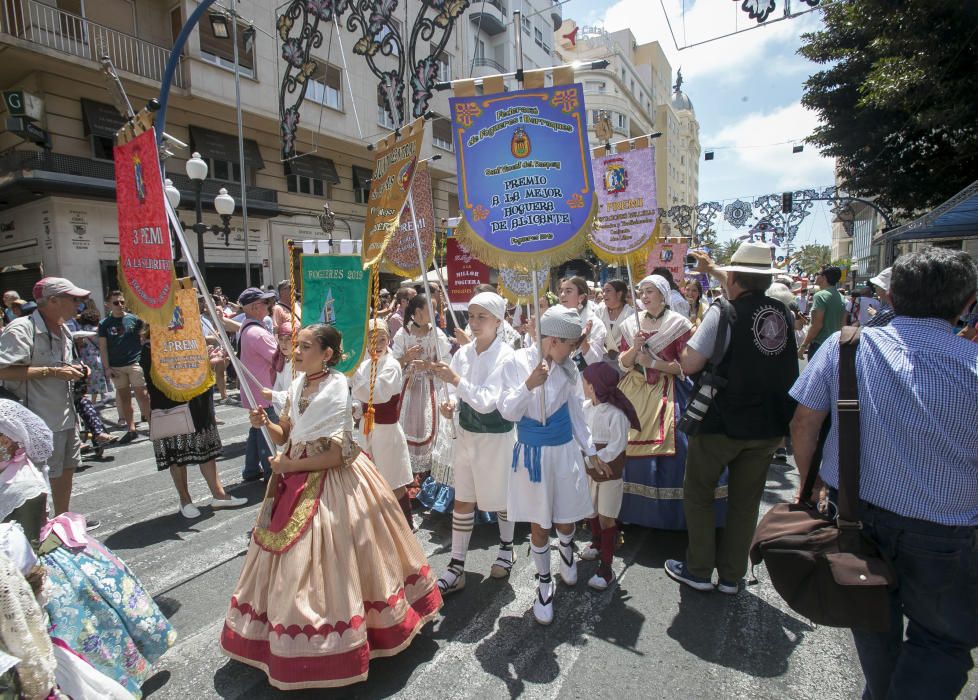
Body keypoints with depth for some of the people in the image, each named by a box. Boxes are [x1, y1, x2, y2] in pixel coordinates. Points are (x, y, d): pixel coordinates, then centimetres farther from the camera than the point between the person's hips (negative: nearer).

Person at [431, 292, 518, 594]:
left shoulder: (506, 355, -17)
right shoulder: (463, 353, -1)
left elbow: (487, 401, -24)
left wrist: (455, 379, -31)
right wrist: (451, 404, -11)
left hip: (497, 436, -5)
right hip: (466, 433, 5)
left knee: (501, 497, 15)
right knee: (463, 500, 10)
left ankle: (506, 548, 41)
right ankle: (456, 567, 21)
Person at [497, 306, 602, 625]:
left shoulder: (569, 368, -2)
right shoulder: (517, 363, -12)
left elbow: (576, 412, 8)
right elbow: (507, 412, -14)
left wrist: (591, 451, 12)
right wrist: (528, 385, -30)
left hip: (565, 449, 3)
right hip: (532, 452, -2)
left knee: (566, 519, 14)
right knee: (539, 524, 9)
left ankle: (566, 550, 50)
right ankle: (544, 582, 33)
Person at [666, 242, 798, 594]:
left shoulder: (722, 312, -17)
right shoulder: (782, 312, 3)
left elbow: (689, 365, -20)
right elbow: (749, 296, 24)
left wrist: (686, 346, 1)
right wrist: (713, 270, 31)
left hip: (723, 422, -5)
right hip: (770, 425, 6)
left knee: (698, 493, 14)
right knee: (745, 501, 16)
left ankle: (699, 571, 23)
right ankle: (731, 577, 28)